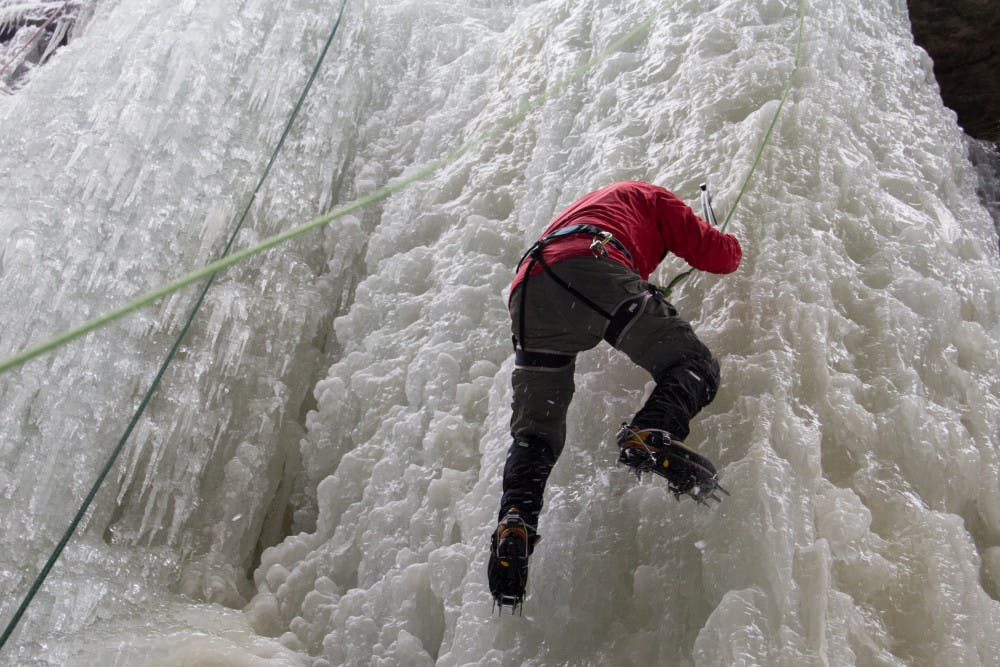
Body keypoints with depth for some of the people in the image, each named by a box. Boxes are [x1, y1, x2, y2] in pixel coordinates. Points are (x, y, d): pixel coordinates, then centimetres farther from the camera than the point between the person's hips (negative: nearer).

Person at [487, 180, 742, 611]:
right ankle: (652, 434, -31)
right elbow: (715, 255, 24)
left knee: (535, 431, 10)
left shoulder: (583, 205, 48)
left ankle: (514, 521, -12)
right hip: (591, 270, -5)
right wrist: (731, 245, 49)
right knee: (693, 365, -2)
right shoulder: (649, 196, 31)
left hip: (526, 291, 6)